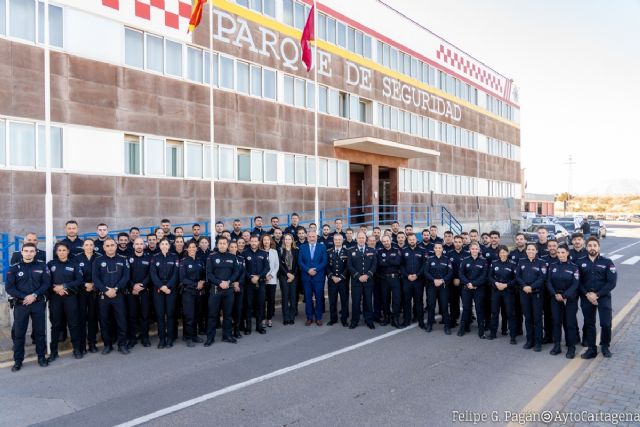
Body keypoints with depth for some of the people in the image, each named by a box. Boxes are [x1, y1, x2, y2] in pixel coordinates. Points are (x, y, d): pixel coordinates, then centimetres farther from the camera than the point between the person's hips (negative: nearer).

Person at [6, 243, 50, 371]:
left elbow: (46, 283, -2)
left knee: (40, 331, 7)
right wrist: (24, 297, -14)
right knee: (18, 333, 5)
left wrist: (34, 295, -14)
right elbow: (9, 287, -3)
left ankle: (41, 356, 19)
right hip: (20, 304, 0)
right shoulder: (14, 268, 1)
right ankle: (18, 360, 16)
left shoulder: (42, 266, 2)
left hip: (38, 303, 0)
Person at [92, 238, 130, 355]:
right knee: (104, 321, 7)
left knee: (121, 320, -1)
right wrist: (106, 290, -15)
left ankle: (122, 344, 9)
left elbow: (126, 277, -1)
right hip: (103, 295, 0)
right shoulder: (98, 261, 5)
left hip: (118, 294, 0)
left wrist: (115, 289, -14)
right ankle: (107, 345, 19)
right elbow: (95, 278, -3)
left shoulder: (123, 260, 7)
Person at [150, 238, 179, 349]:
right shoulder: (155, 258, 6)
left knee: (170, 313, 0)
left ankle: (170, 339, 8)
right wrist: (161, 287, -14)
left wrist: (168, 287, -14)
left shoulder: (174, 257, 4)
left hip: (171, 289, -1)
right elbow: (153, 274, -2)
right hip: (158, 289, 1)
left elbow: (175, 274, -3)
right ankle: (162, 339, 9)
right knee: (160, 314, 1)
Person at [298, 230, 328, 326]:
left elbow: (324, 261, -2)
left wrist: (315, 269, -14)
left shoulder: (322, 247, 5)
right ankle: (309, 317, 15)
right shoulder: (302, 247, 8)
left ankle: (318, 318, 13)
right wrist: (308, 270, -12)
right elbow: (300, 261, 2)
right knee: (308, 298, 6)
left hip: (319, 276, -1)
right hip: (306, 276, 1)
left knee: (319, 298, 3)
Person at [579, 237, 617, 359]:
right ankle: (591, 349, 17)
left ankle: (605, 346, 17)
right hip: (586, 298, 2)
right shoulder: (581, 263, 5)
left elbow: (612, 282, -7)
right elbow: (578, 282, 4)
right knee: (589, 324, 7)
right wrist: (587, 294, -11)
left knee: (606, 323, -8)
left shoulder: (607, 262, 0)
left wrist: (597, 294, -13)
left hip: (603, 297, -2)